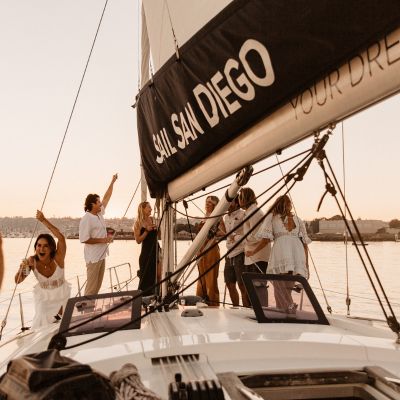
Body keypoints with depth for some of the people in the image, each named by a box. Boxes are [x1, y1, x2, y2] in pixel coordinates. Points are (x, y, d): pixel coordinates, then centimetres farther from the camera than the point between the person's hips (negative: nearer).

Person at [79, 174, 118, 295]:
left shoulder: (100, 214, 7)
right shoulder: (86, 219, -17)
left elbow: (107, 198, 17)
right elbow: (84, 239, -21)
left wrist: (112, 182, 19)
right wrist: (103, 240, -17)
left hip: (101, 255, 9)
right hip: (93, 257, -9)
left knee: (97, 285, 14)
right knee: (91, 287, -3)